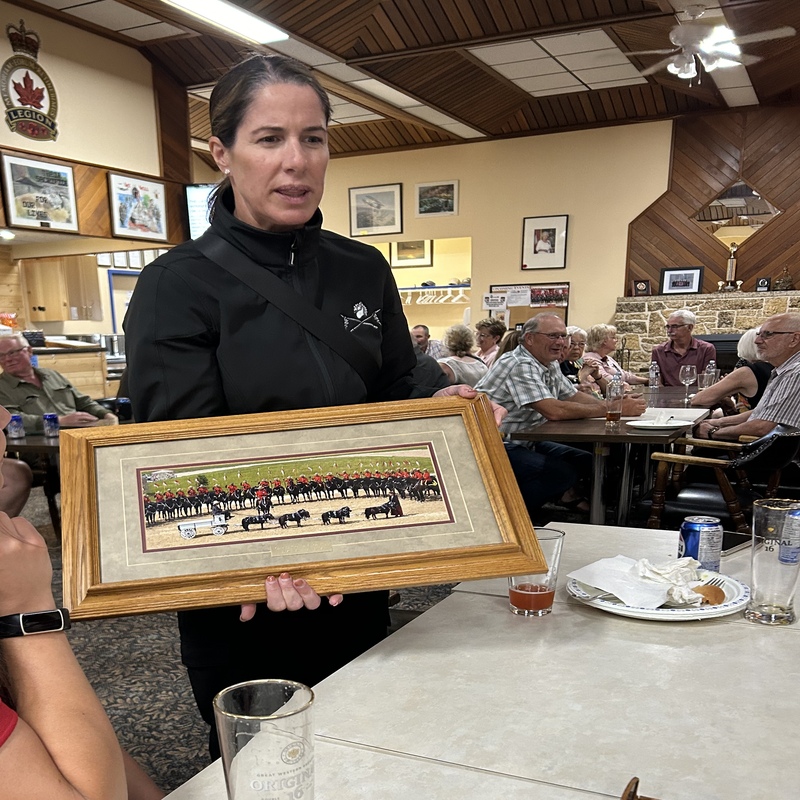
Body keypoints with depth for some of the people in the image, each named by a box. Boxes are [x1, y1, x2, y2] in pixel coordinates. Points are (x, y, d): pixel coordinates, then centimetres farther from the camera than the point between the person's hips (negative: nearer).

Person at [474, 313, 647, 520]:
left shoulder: (549, 364, 9)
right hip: (493, 447, -10)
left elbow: (573, 396, 14)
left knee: (586, 462, 3)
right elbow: (554, 410, -30)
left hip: (524, 442, 10)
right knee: (562, 473, -25)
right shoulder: (521, 365, -22)